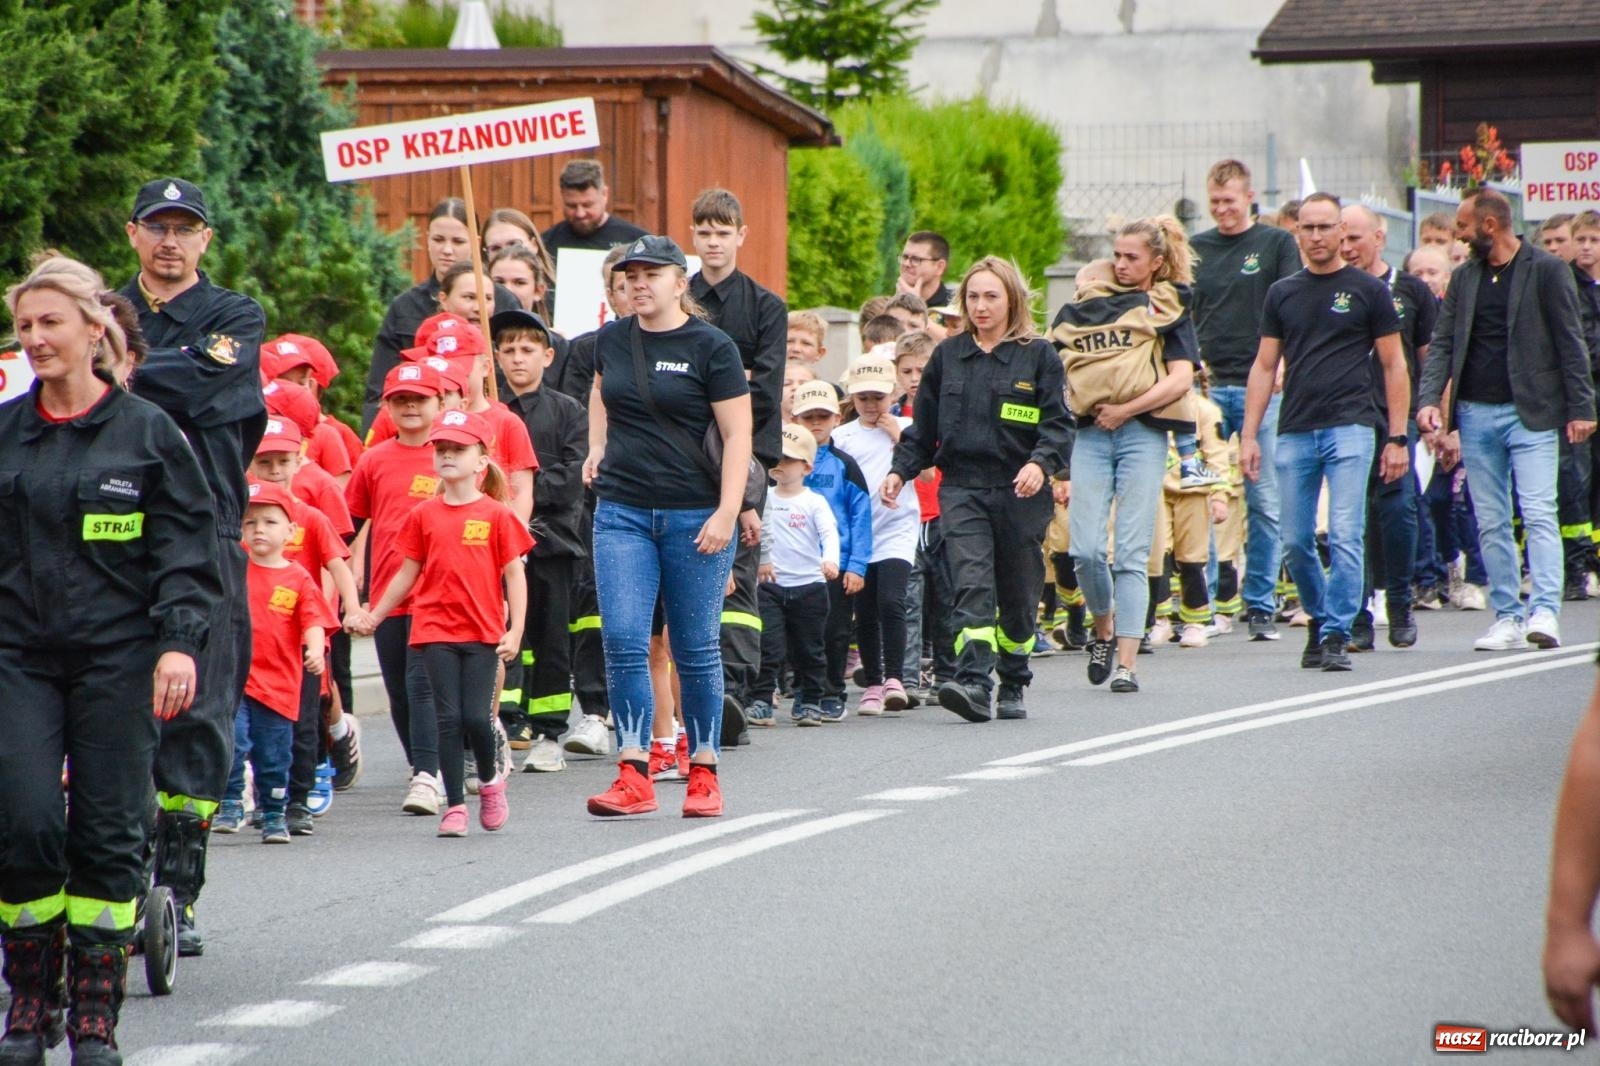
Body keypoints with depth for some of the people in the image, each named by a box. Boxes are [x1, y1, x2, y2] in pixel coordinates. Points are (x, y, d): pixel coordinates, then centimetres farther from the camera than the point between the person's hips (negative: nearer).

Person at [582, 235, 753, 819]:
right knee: (623, 640, -7)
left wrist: (727, 512, -16)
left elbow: (737, 435, -8)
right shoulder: (611, 339, 8)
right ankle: (634, 776, -7)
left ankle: (703, 772, 14)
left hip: (695, 514, -4)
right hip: (622, 512, 4)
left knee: (695, 648, 3)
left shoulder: (711, 348, -6)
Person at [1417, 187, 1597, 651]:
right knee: (1491, 523, 5)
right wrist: (1429, 400, -6)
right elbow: (1441, 343, 9)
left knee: (1539, 514, -13)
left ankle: (1544, 612, -17)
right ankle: (1507, 617, 10)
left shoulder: (1547, 270, -2)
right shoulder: (1463, 278, 12)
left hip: (1531, 414, -5)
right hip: (1476, 415, 5)